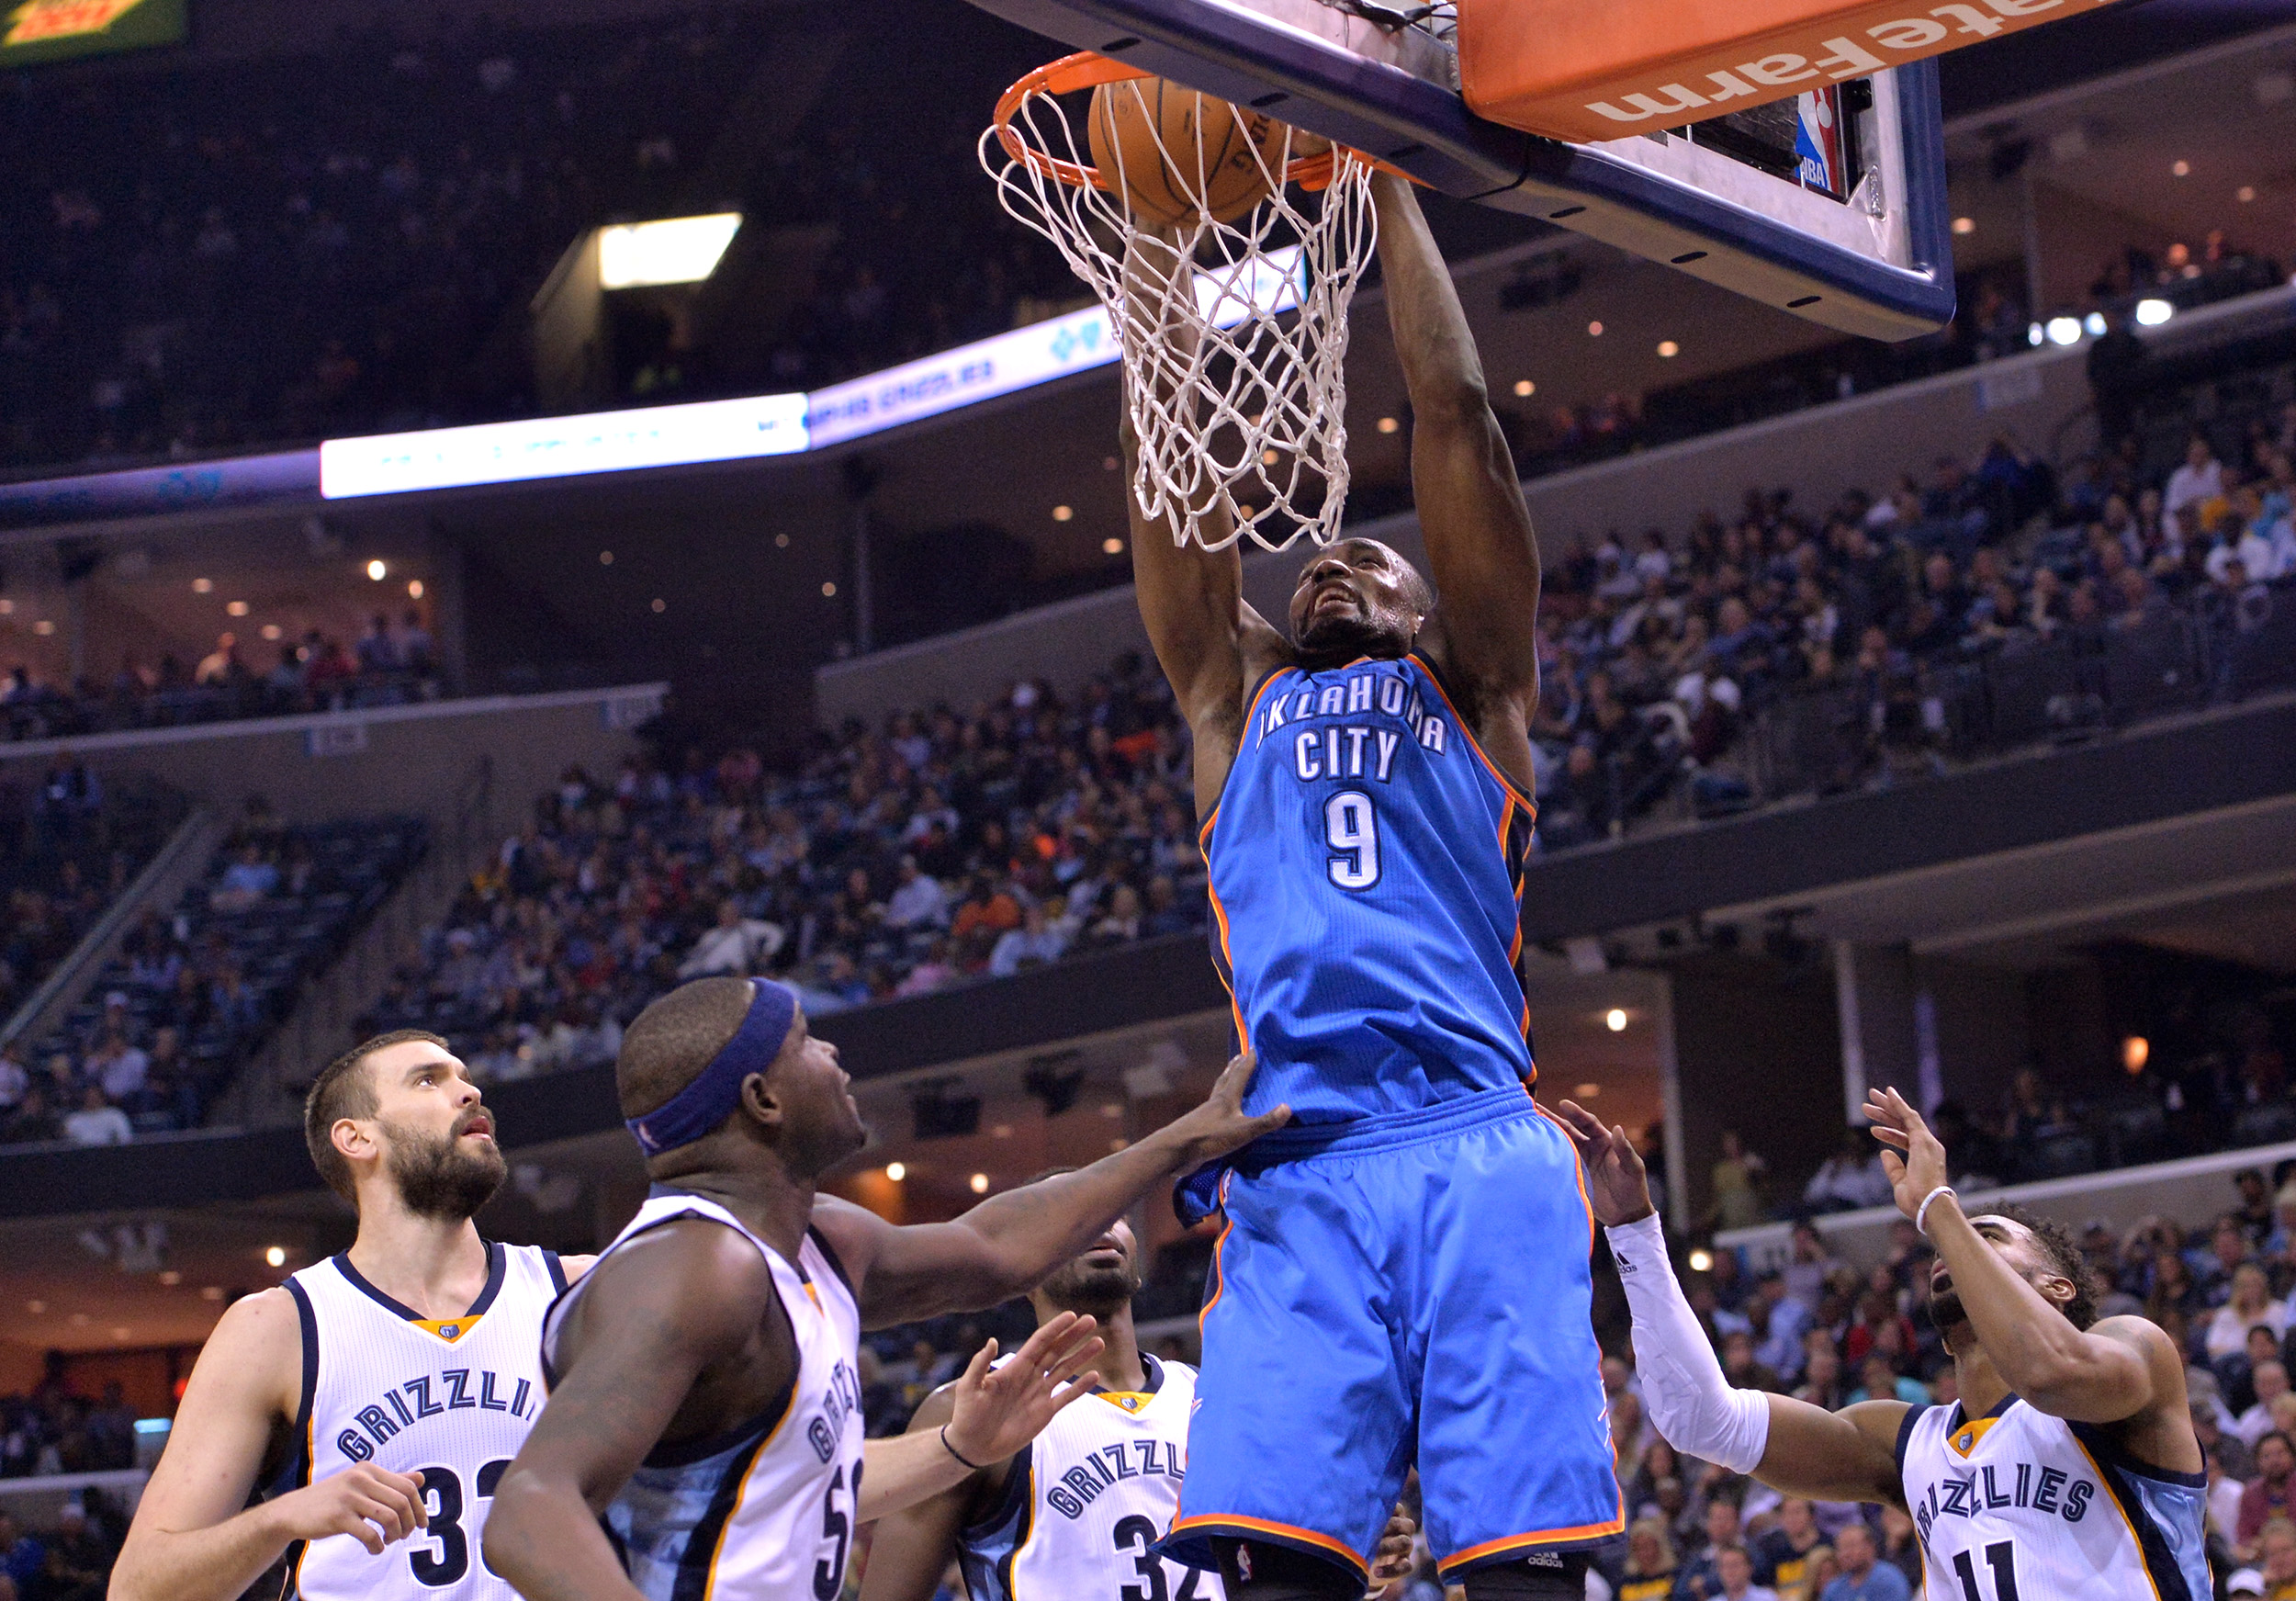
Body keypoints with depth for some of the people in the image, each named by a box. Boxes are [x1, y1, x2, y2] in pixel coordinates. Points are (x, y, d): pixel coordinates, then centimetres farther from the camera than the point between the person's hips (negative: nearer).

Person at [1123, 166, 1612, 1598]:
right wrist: (1157, 218, 22)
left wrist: (1387, 189, 19)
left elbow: (1456, 420, 16)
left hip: (1481, 1155, -1)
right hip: (1295, 1166, 1)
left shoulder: (1472, 694, 23)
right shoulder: (1239, 701, 28)